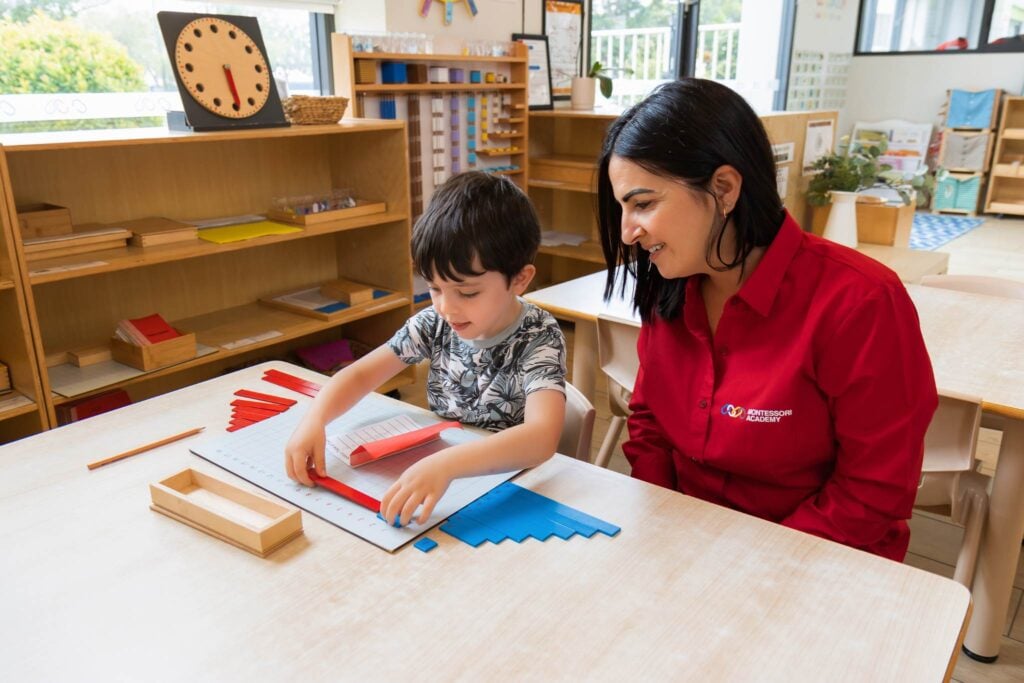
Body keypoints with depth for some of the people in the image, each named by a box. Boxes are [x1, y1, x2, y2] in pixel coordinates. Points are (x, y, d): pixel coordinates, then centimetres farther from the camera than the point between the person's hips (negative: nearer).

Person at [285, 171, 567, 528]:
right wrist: (314, 420, -20)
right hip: (434, 465, 5)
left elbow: (542, 437, -36)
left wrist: (446, 464, -50)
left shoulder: (539, 340, -20)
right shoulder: (436, 323, -6)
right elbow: (360, 374, 0)